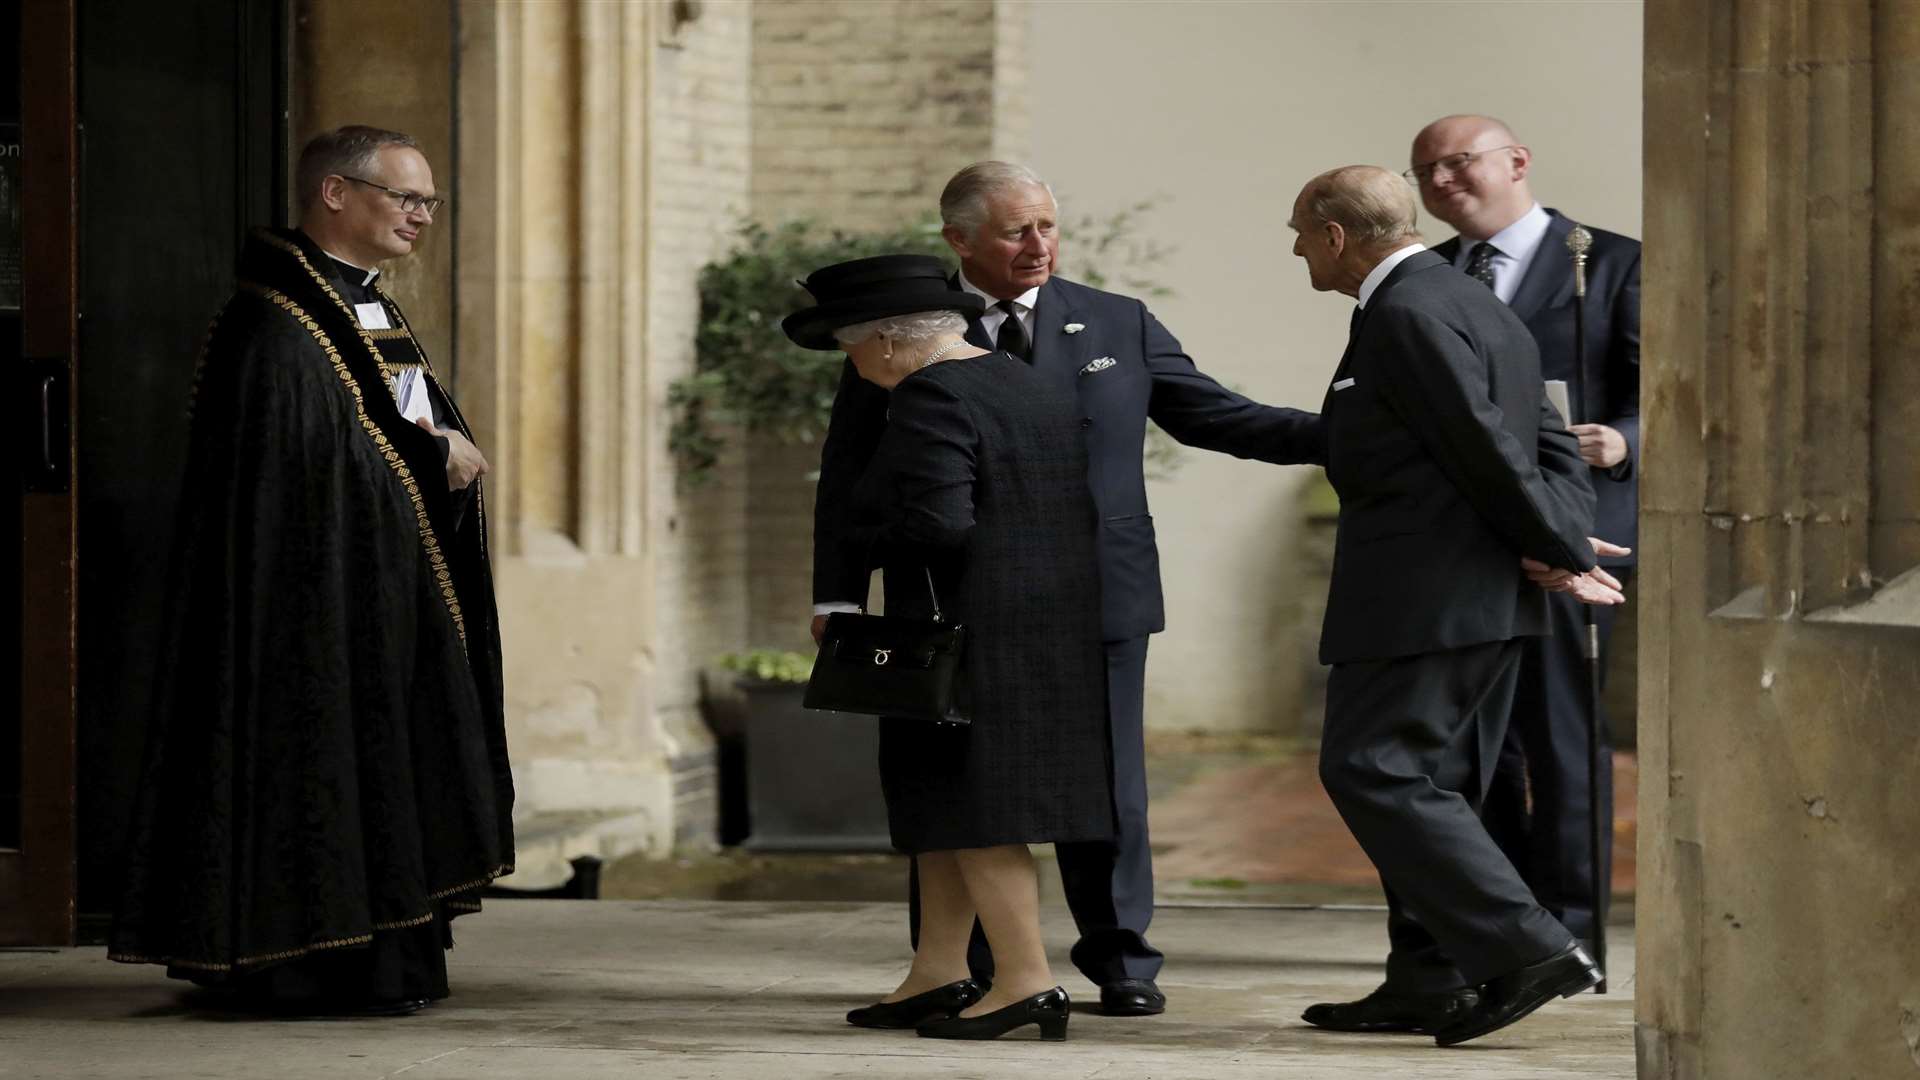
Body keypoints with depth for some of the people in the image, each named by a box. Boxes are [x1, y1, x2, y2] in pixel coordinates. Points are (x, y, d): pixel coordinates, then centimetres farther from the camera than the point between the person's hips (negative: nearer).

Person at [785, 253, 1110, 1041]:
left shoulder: (931, 399, -15)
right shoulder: (1035, 387, 13)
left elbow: (935, 524, -25)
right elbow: (1082, 510, 15)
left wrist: (861, 537, -7)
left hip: (970, 637, -10)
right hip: (1054, 630, 10)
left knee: (972, 809, -4)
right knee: (944, 803, 14)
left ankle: (1027, 981, -6)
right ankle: (937, 975, 15)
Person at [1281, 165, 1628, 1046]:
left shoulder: (1407, 316, -15)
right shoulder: (1475, 305, 18)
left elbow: (1488, 447, -19)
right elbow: (1554, 450, 16)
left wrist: (1565, 552, -10)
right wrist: (1563, 542, 1)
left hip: (1420, 599, -10)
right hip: (1486, 604, 10)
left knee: (1372, 771, -8)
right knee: (1431, 784, 14)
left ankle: (1526, 951, -14)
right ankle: (1432, 978, 17)